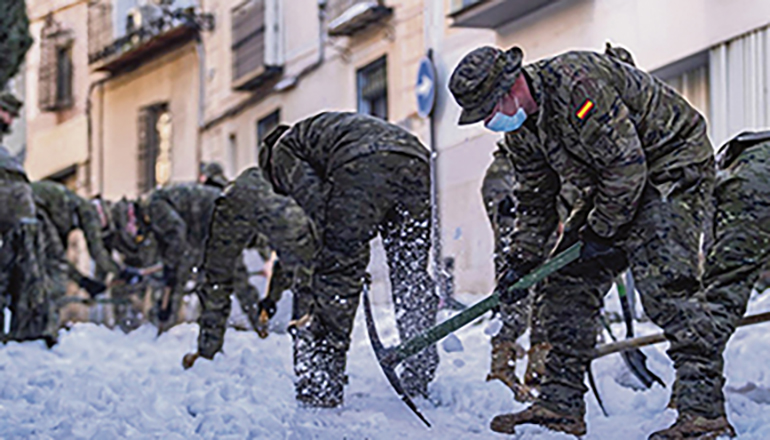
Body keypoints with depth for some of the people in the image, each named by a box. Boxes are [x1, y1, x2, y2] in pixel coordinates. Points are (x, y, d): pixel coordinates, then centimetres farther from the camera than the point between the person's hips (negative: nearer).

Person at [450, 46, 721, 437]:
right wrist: (521, 259, 4)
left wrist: (603, 230, -18)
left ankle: (702, 409, -24)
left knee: (662, 280, -23)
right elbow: (535, 199, 13)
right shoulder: (519, 127, 1)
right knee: (568, 280, 3)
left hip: (674, 168, -9)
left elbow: (626, 163, -28)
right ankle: (560, 403, 7)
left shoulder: (576, 84, -30)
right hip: (614, 187, 9)